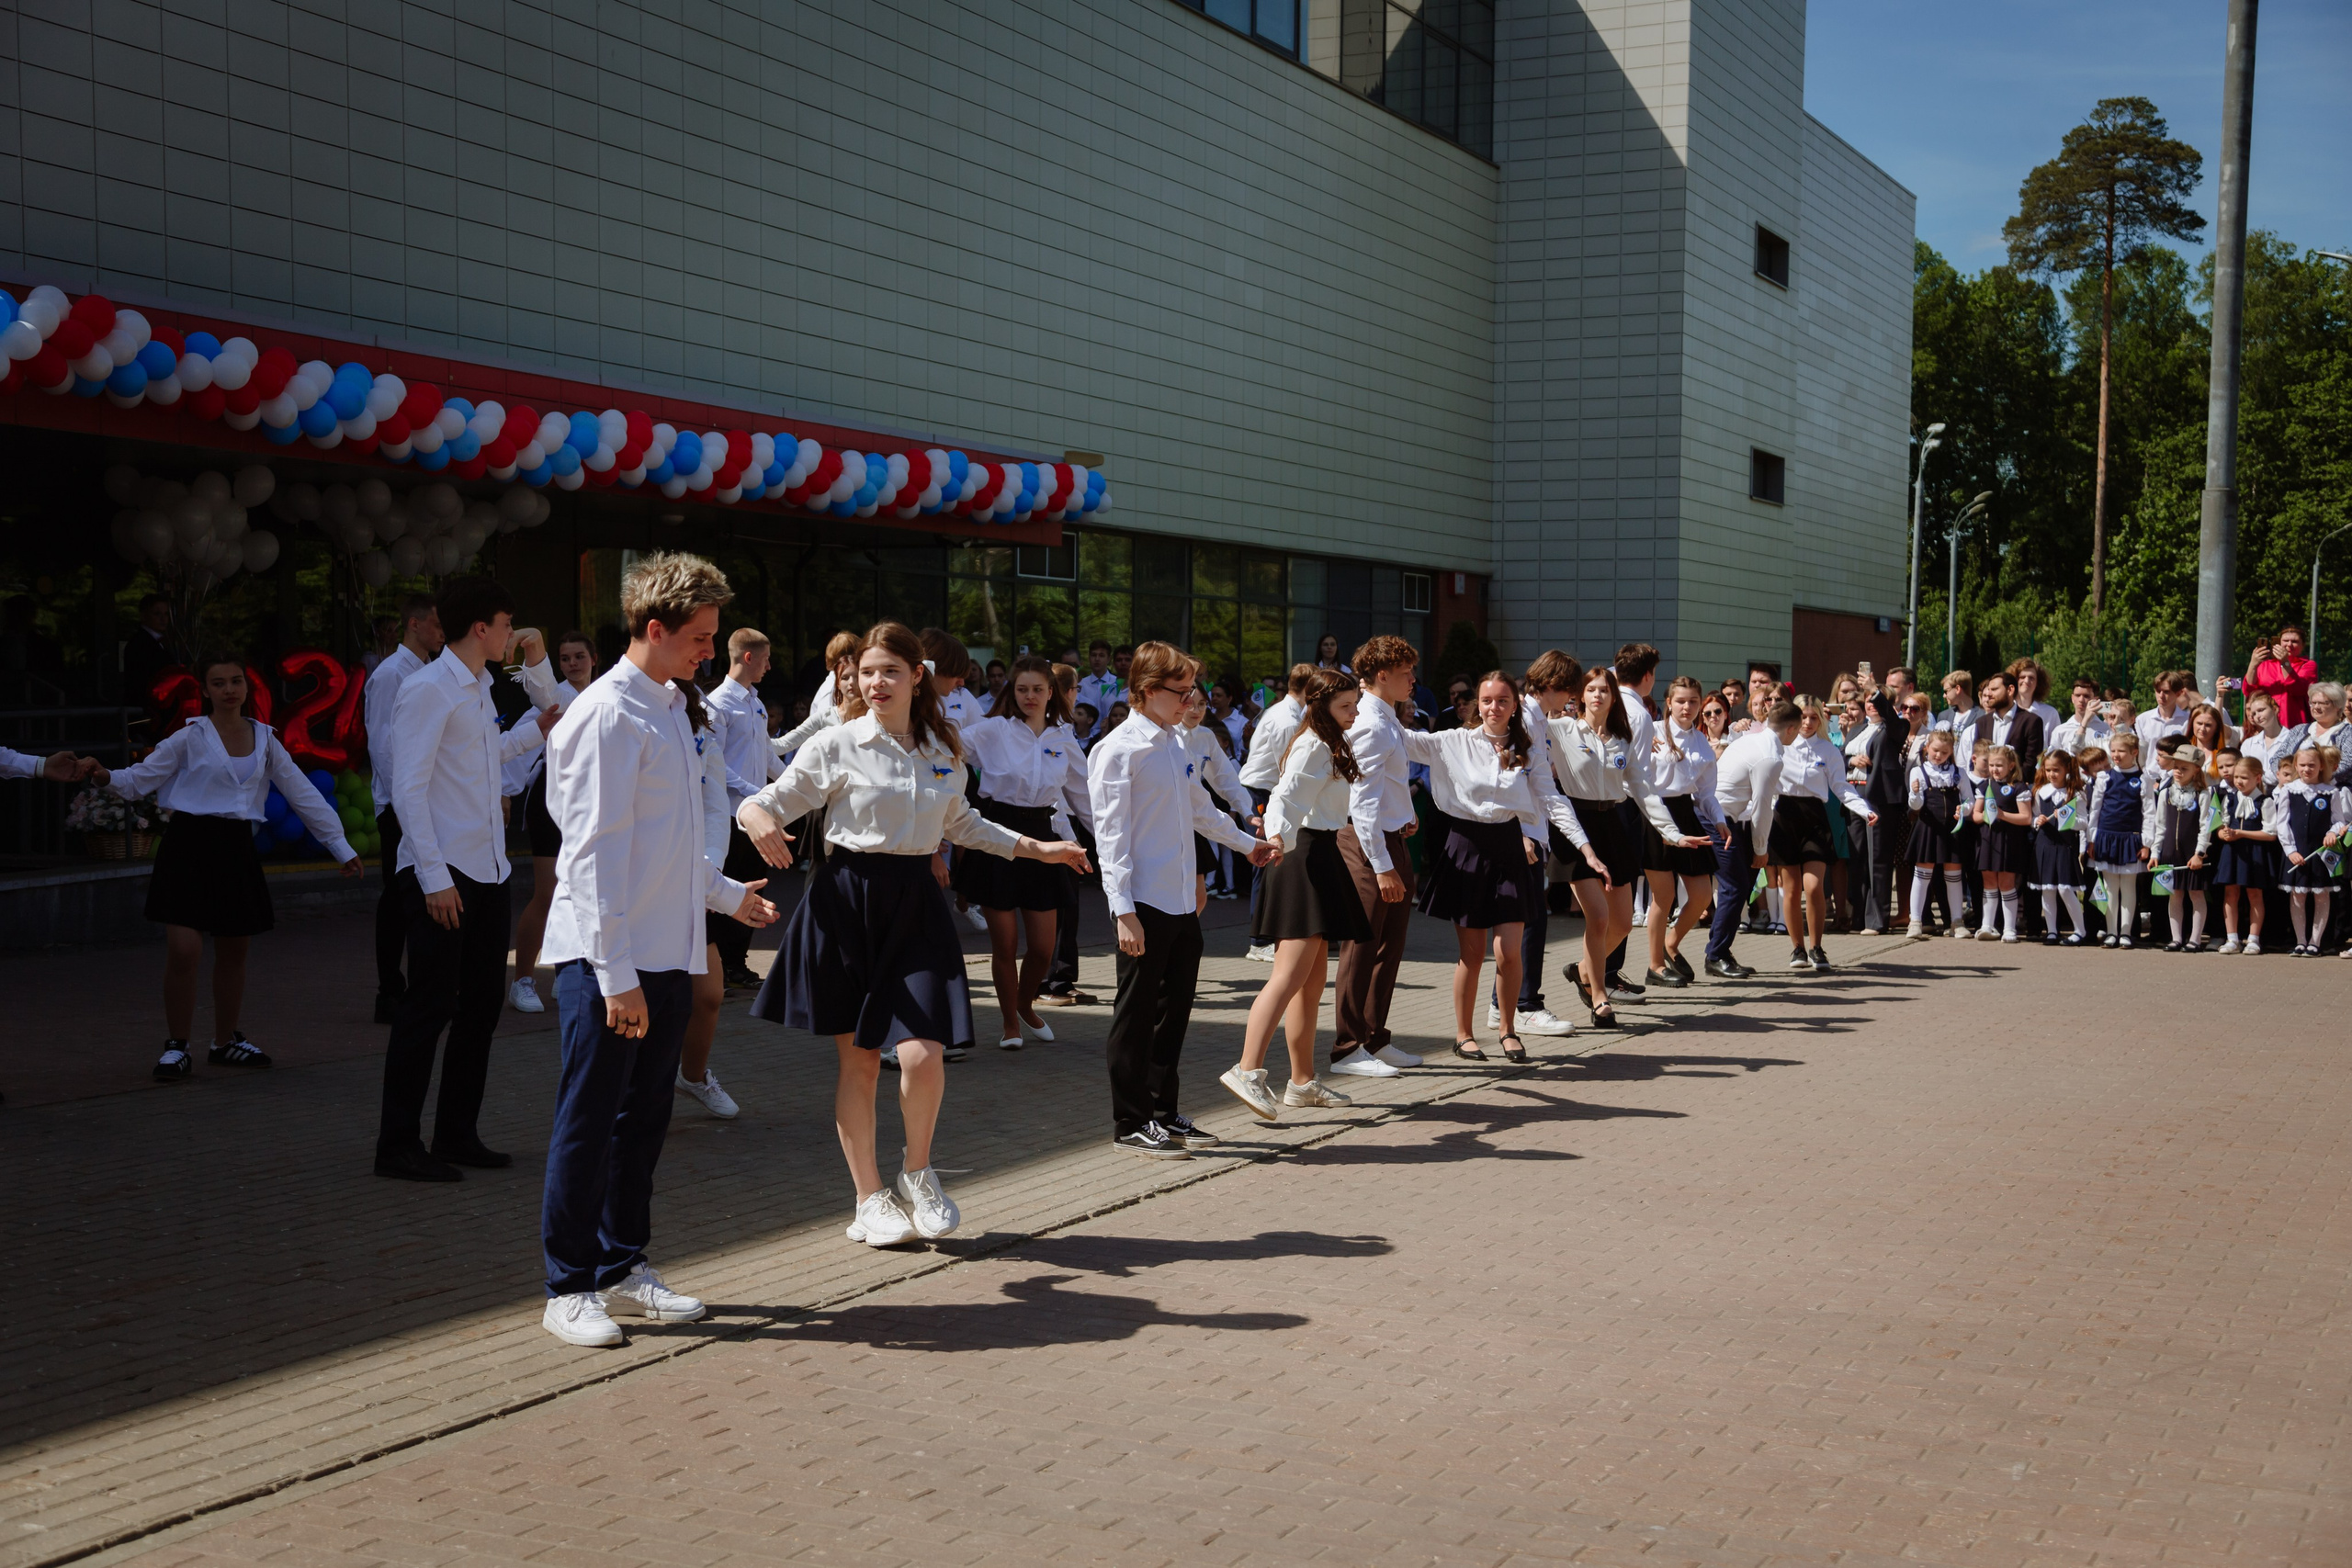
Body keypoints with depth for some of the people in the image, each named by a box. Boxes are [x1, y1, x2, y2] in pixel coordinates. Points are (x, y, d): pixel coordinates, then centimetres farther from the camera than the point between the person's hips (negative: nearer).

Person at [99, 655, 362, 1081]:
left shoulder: (264, 739, 9)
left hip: (236, 849, 4)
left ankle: (225, 1041, 27)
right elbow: (141, 779, -5)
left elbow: (303, 794, 11)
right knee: (184, 950, -12)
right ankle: (176, 1047, 4)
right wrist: (106, 776, -26)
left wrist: (340, 846, 11)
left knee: (234, 951, 11)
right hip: (191, 845, -4)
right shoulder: (192, 737, -2)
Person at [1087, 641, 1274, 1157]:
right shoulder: (1118, 751, -10)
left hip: (1182, 903, 8)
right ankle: (1130, 1123, 10)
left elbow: (1201, 811, 30)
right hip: (1145, 905, -8)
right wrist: (1124, 910, -19)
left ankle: (1163, 1113, 23)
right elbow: (1111, 834, -14)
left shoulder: (1177, 748, 14)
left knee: (1174, 1011, 13)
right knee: (1137, 1016, 1)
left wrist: (1248, 844, 40)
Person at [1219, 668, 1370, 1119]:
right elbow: (1286, 796, -25)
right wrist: (1279, 836, -44)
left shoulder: (1324, 744, 20)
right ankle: (1248, 1070, -28)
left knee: (1314, 979, 13)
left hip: (1317, 857, 11)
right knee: (1290, 975, -19)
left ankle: (1303, 1081, 18)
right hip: (1307, 857, -11)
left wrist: (1337, 830, 51)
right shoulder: (1315, 747, -11)